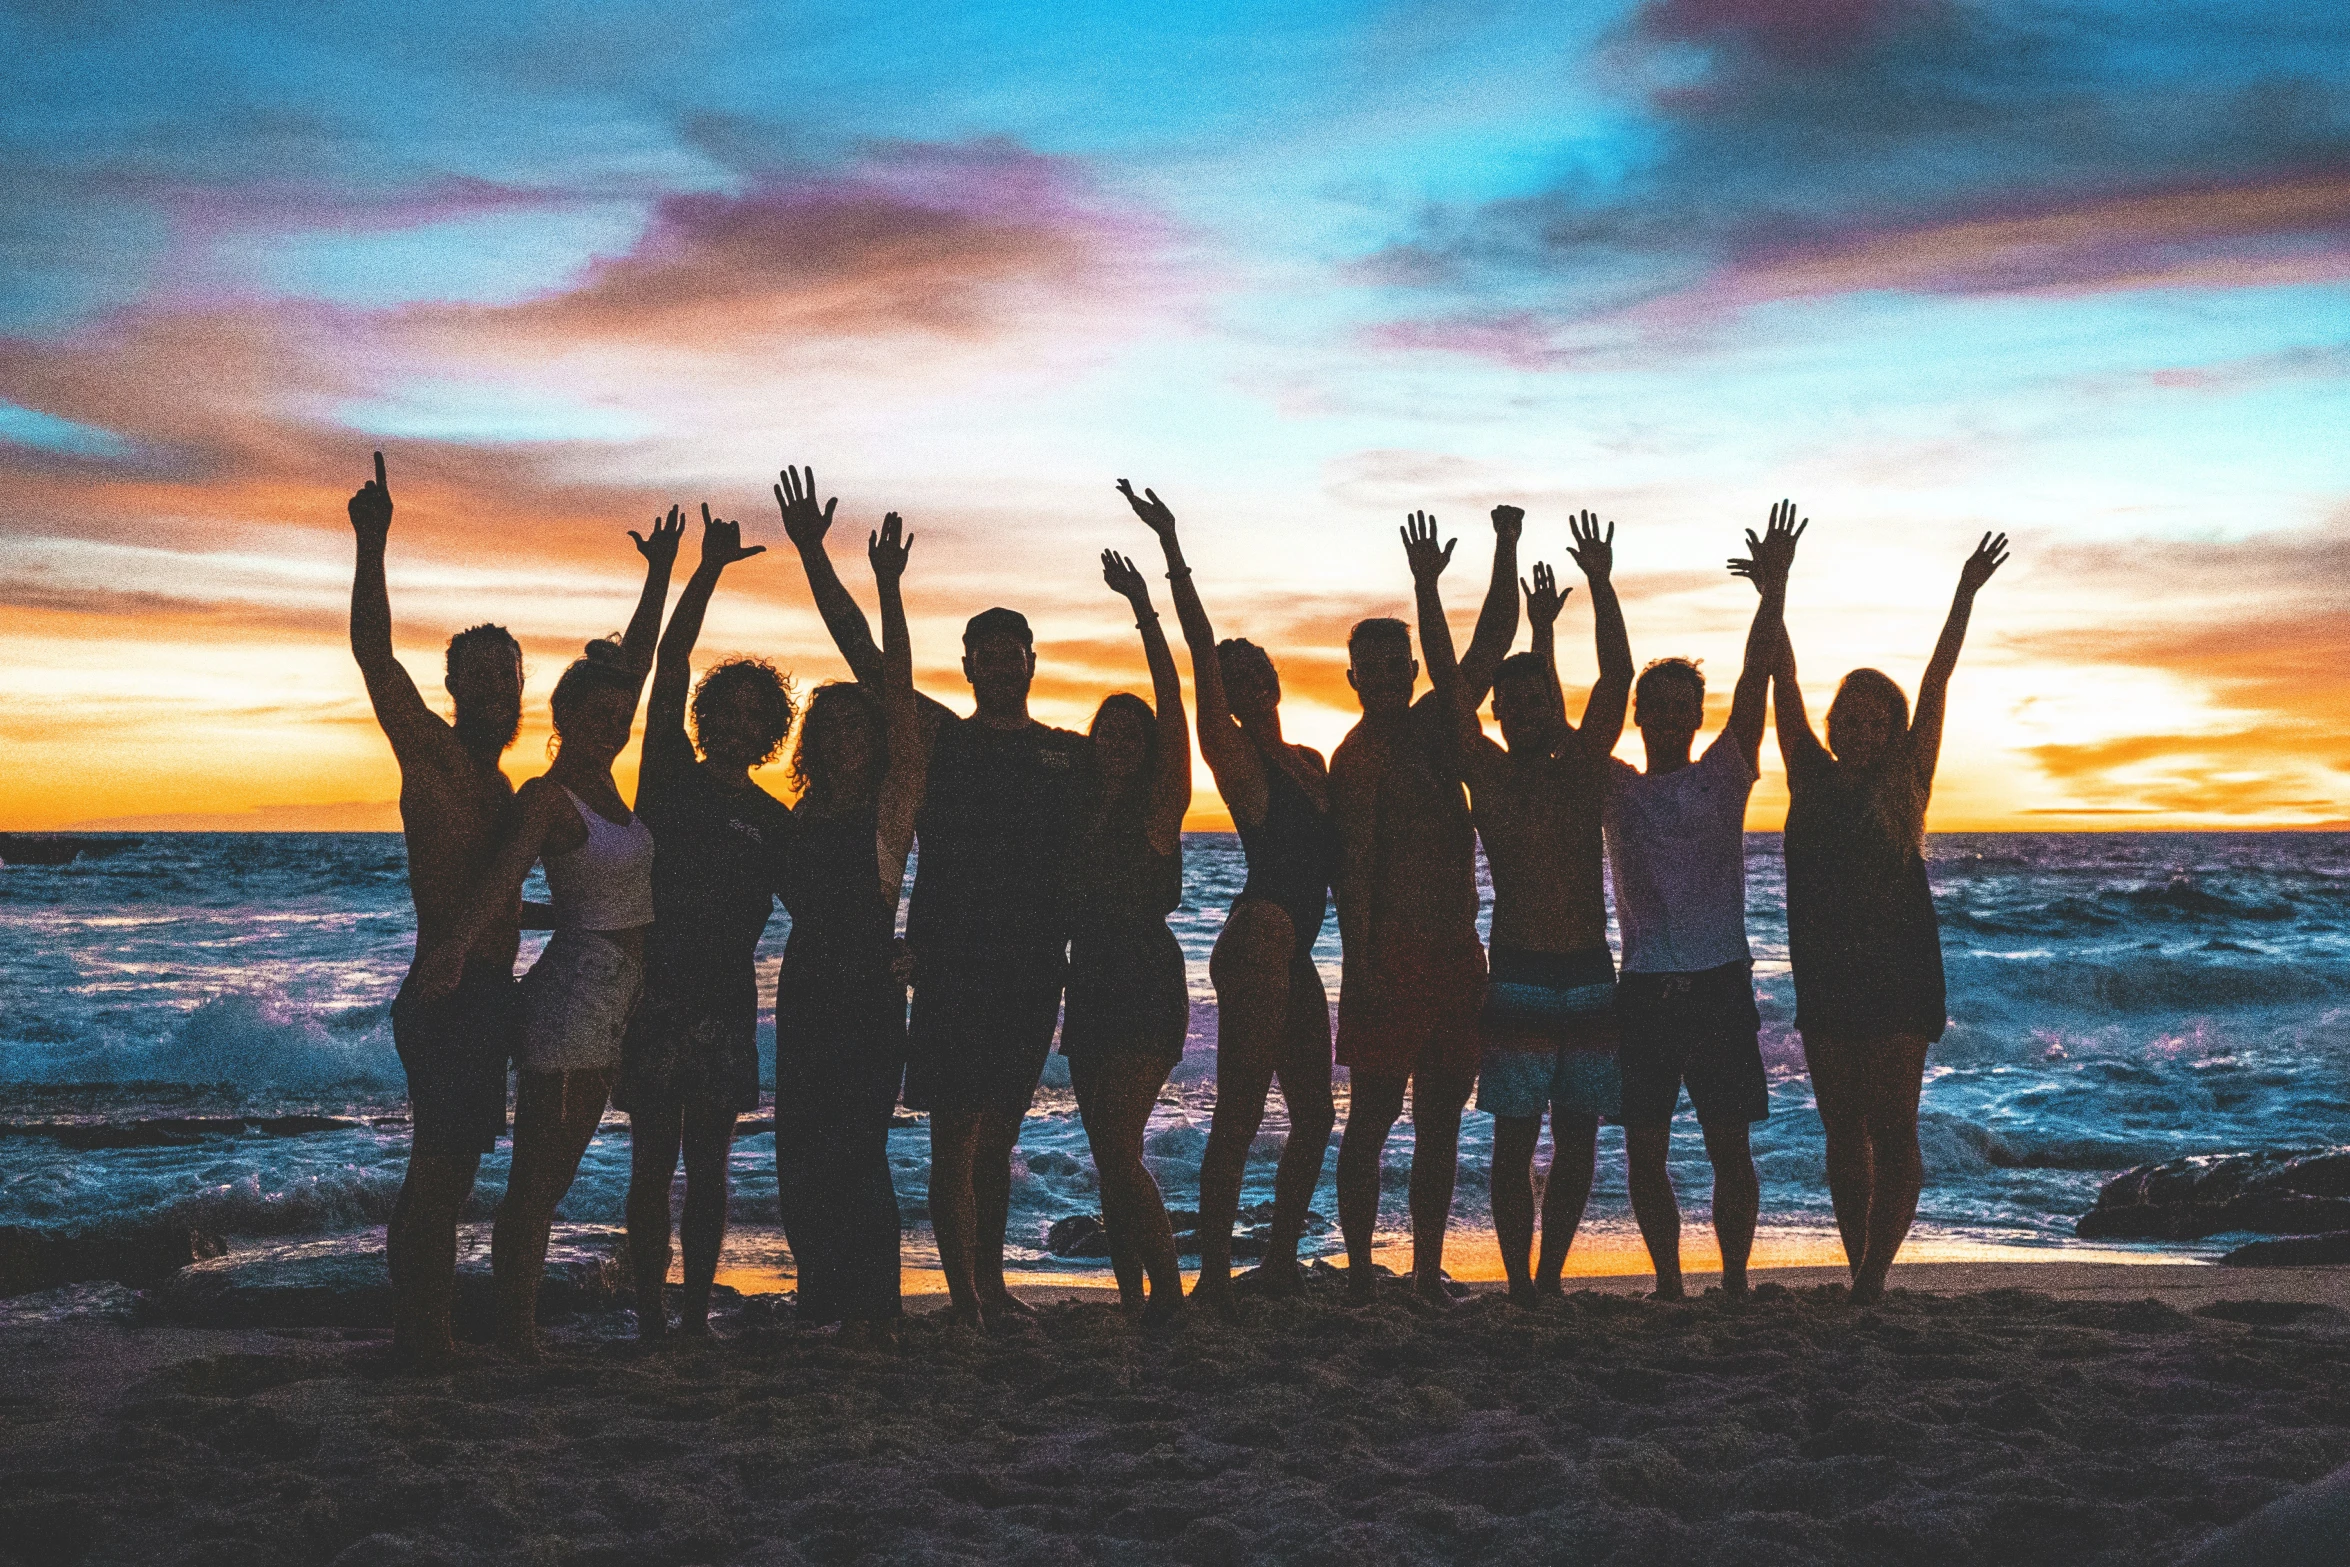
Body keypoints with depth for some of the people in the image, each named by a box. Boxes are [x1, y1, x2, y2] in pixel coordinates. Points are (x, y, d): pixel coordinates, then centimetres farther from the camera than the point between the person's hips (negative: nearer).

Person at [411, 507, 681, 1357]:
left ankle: (522, 1337, 16)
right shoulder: (544, 795, -11)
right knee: (534, 1182, -5)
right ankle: (513, 1339, -3)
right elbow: (503, 875, -30)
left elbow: (635, 664, 17)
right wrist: (457, 943, -47)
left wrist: (660, 572, 20)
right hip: (573, 991, -8)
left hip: (614, 1000, 9)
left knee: (552, 1179, 11)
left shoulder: (600, 780, 11)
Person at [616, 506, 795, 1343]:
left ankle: (697, 1315, 11)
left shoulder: (773, 821, 12)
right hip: (653, 991, -2)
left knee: (708, 1168, 5)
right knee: (653, 1164, 0)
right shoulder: (670, 776, 5)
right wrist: (707, 572, -12)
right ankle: (650, 1320, 3)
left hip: (725, 1002, 2)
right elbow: (670, 665, -4)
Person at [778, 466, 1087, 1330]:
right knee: (956, 1130, -4)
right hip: (953, 956, -3)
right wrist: (812, 552, -3)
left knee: (1000, 1129, 12)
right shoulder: (938, 736, 6)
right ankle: (963, 1293, 0)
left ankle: (993, 1281, 21)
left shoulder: (1070, 754, 14)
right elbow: (862, 652, 2)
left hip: (1034, 959, 3)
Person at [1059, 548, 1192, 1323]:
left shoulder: (1158, 808, -5)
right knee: (1109, 1157, 9)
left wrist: (1144, 610, -19)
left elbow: (1172, 707, -15)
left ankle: (1168, 1295, -5)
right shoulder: (1077, 810, 12)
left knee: (1119, 1151, -15)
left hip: (1147, 995, -7)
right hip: (1090, 991, 7)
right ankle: (1133, 1301, 17)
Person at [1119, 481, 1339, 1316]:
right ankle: (1212, 1280, -8)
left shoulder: (1310, 763, 19)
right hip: (1257, 944, -8)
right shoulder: (1234, 753, -3)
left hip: (1295, 955, 8)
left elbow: (1336, 858, 24)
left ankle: (1279, 1263, 23)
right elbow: (1201, 651, -13)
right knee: (1238, 1118, -10)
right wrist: (1171, 547, -17)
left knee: (1314, 1117, 13)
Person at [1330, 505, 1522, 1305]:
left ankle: (1428, 1273, 15)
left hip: (1457, 954, 7)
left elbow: (1493, 641, 18)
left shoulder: (1437, 724, 14)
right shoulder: (1357, 755, -7)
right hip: (1392, 958, -7)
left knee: (1441, 1123, 9)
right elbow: (1353, 866, -15)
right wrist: (1360, 962, -21)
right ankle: (1360, 1277, 0)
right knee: (1373, 1119, -3)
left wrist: (1506, 547, 13)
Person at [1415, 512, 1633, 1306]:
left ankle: (1551, 1278, 16)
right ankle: (1519, 1285, 5)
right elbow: (1447, 684, -6)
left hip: (1590, 974, 3)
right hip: (1518, 978, -3)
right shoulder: (1487, 773, 0)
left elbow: (1617, 677, 0)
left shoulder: (1582, 766, 7)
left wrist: (1600, 583, -6)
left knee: (1578, 1140, 7)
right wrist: (1426, 588, -11)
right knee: (1514, 1141, -1)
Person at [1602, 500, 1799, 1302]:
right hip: (1643, 989, 2)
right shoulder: (1616, 788, 11)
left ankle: (1734, 1282, 10)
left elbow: (1756, 677, -1)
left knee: (1729, 1145, 0)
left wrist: (1773, 588, -9)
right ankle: (1668, 1283, 15)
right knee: (1644, 1150, 3)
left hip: (1718, 984, -1)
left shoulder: (1722, 777, 7)